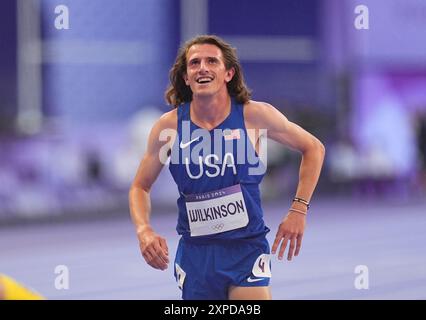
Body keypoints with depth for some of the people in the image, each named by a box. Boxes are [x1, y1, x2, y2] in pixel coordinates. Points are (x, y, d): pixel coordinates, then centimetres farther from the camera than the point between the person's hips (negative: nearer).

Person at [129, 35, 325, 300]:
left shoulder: (254, 116, -6)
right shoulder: (169, 126, -3)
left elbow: (314, 149, 6)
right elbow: (140, 187, 8)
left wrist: (299, 210, -1)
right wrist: (144, 231, -11)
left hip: (247, 248, -2)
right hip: (195, 254, 2)